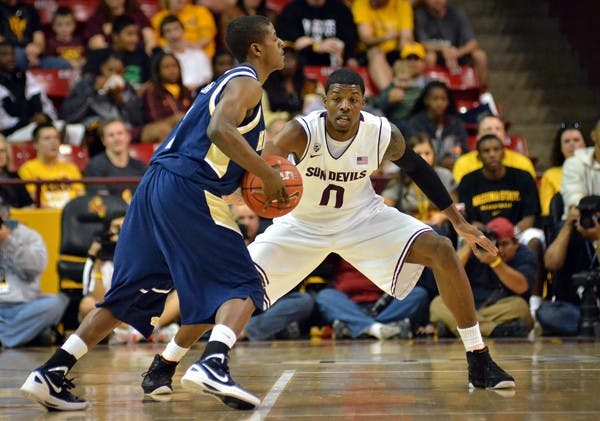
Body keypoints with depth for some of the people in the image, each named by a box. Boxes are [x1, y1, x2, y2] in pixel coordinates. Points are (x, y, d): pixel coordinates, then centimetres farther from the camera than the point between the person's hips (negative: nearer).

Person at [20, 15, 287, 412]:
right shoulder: (247, 83, -3)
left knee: (129, 295, 12)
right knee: (243, 286, -6)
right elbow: (220, 130, -22)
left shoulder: (230, 82, 26)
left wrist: (257, 178, 20)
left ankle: (52, 373, 6)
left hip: (157, 186, 9)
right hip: (188, 191, -9)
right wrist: (268, 173, -17)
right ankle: (213, 365, -31)